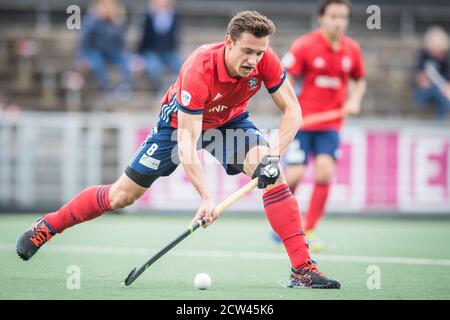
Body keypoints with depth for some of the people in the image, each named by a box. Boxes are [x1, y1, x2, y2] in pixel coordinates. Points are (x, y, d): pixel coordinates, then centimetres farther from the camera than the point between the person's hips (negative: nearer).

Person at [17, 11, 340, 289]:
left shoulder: (265, 60, -29)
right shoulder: (198, 71, -41)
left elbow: (292, 110, -18)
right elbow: (186, 143, -42)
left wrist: (275, 154, -34)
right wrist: (206, 198, -51)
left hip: (230, 121, 3)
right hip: (181, 122, -3)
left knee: (273, 175, -23)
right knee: (122, 195, 1)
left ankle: (303, 269, -21)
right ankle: (46, 227, 22)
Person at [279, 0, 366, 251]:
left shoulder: (352, 49, 2)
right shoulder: (304, 46, -9)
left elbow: (360, 80, 19)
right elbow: (286, 81, -6)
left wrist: (355, 100, -1)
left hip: (331, 124, 3)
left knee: (325, 173, -13)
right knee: (294, 175, -9)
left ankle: (309, 231, 0)